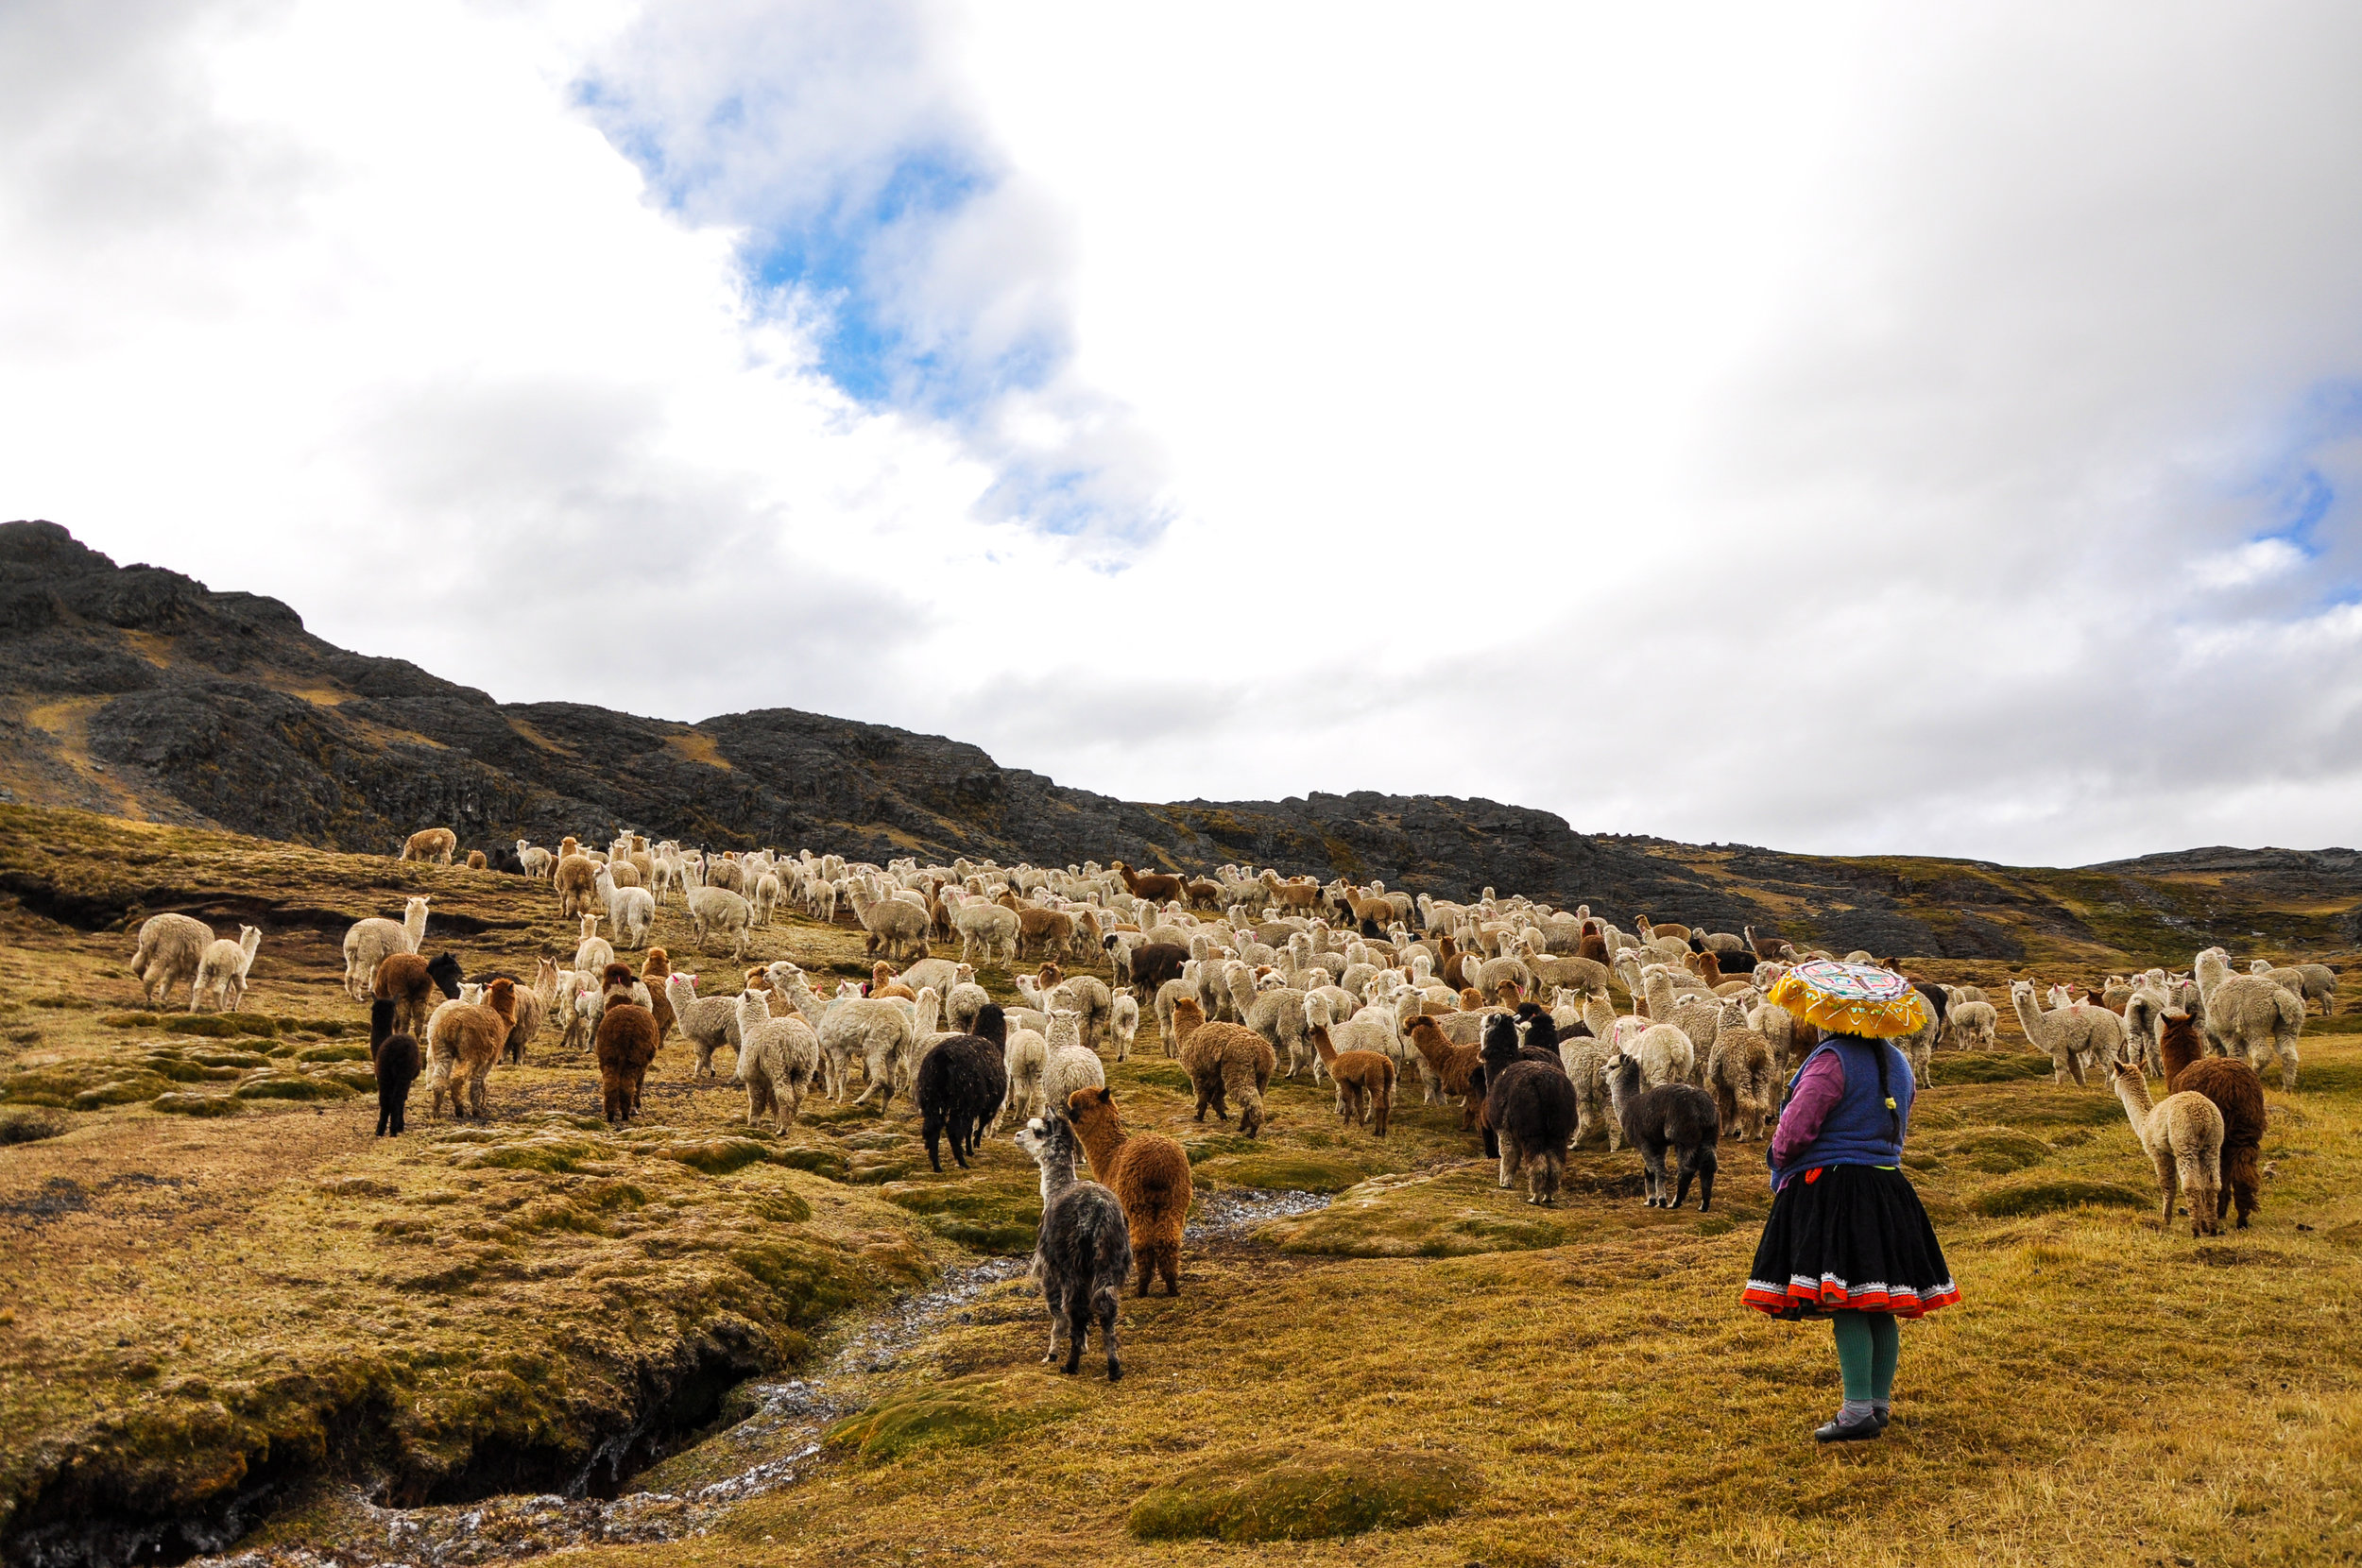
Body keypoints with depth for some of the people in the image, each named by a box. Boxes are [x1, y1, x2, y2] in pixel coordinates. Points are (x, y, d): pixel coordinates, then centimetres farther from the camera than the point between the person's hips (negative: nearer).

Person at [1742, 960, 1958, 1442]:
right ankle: (1880, 1402, 18)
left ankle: (1858, 1410, -8)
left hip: (1830, 1188, -9)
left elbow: (1794, 1131, -18)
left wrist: (1780, 1163, 1)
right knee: (1879, 1303, 11)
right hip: (1887, 1184, 9)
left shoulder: (1831, 1060, -15)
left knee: (1846, 1303, -7)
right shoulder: (1895, 1061, 13)